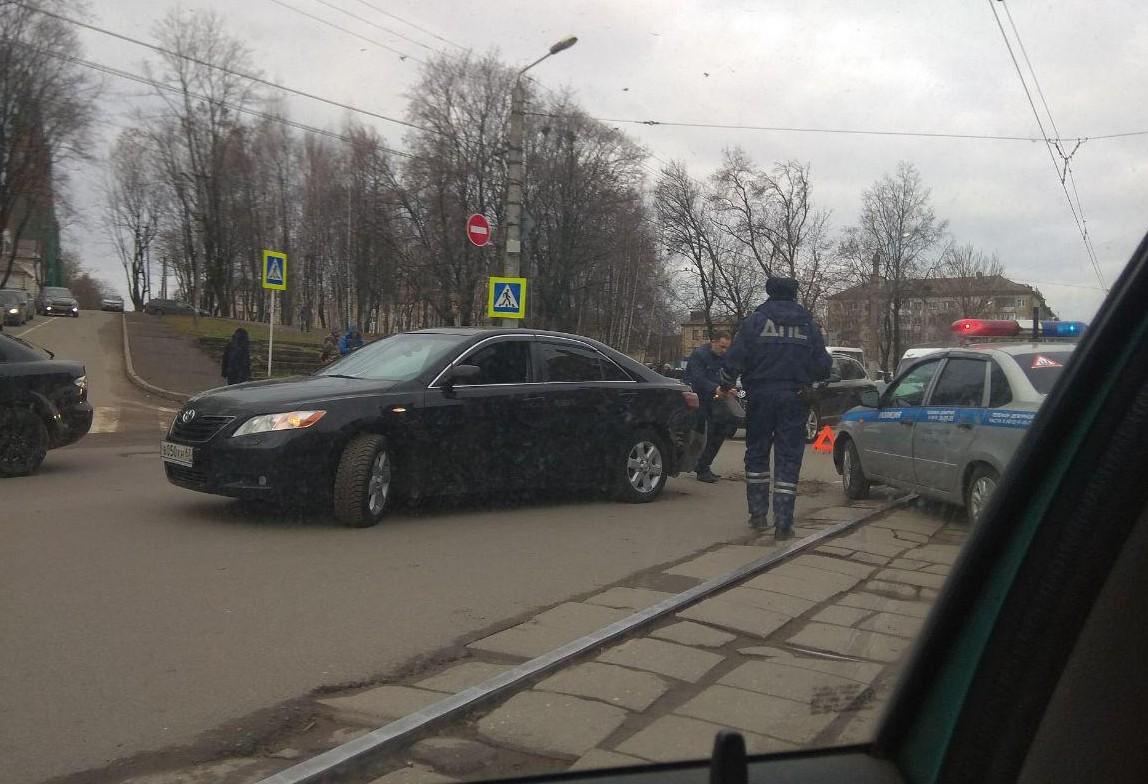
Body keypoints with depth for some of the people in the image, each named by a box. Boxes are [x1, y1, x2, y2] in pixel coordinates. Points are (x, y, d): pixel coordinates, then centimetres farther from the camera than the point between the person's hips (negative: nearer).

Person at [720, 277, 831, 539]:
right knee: (789, 459, 3)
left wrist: (726, 384, 9)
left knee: (756, 454, 14)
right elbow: (823, 366, 5)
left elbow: (734, 358, -7)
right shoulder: (808, 325, 4)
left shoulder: (755, 320, -2)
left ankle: (758, 515, 17)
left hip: (760, 397, 0)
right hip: (794, 400, 1)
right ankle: (783, 523, -1)